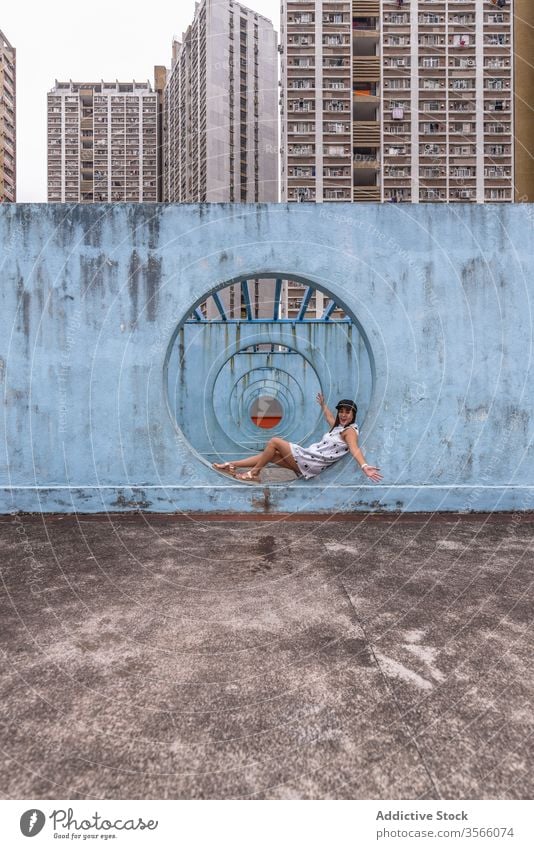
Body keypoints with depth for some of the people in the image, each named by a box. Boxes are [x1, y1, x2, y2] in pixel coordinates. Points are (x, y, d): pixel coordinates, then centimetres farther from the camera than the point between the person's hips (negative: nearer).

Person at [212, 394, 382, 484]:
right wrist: (323, 405, 53)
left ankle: (253, 474, 3)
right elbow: (330, 418, 40)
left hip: (310, 462, -9)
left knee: (274, 441, -8)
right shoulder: (338, 426, 17)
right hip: (308, 461, 9)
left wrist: (364, 466, -46)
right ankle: (231, 466, 12)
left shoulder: (350, 431, -9)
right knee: (270, 454, 11)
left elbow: (355, 449, -28)